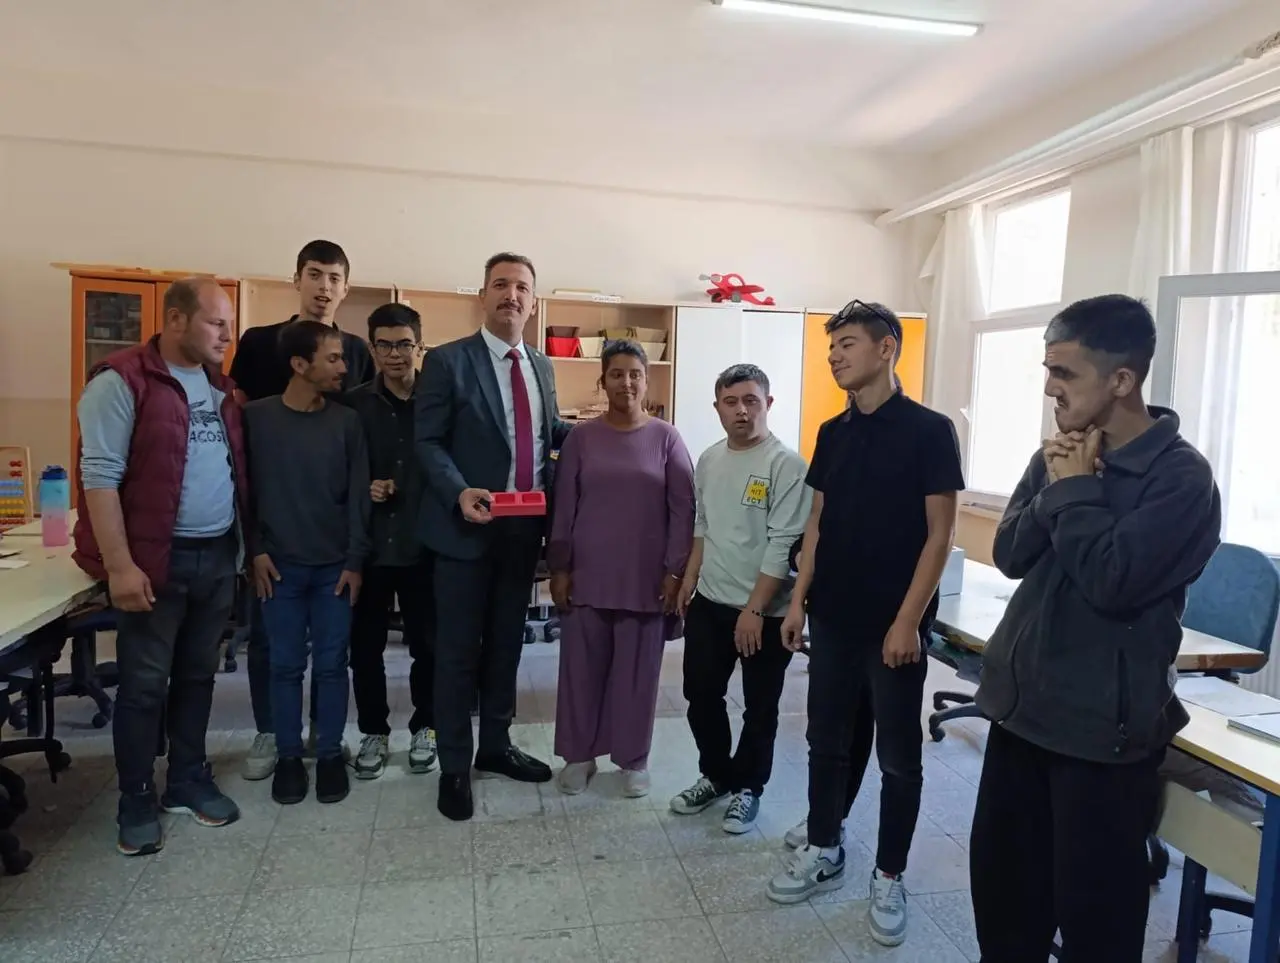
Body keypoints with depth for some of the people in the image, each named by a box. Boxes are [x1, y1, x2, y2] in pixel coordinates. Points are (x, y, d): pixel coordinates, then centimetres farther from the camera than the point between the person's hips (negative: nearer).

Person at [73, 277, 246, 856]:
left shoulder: (220, 387, 12)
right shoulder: (121, 382, -10)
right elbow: (100, 476, -14)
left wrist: (244, 545, 10)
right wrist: (120, 565, -19)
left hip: (218, 556, 6)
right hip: (155, 561, -6)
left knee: (197, 675, 15)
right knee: (144, 685, 5)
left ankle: (189, 781, 30)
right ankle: (137, 804, 19)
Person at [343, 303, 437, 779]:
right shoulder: (354, 404, 2)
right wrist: (362, 489, -12)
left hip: (424, 543, -1)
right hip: (369, 543, 1)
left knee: (427, 643, 10)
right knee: (365, 645, 10)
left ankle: (424, 727, 28)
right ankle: (374, 731, 27)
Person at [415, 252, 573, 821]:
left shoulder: (541, 366, 11)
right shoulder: (448, 361, -7)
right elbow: (427, 441, -9)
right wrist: (460, 492, -23)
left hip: (525, 527, 6)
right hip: (468, 526, -5)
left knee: (506, 643, 17)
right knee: (458, 651, 5)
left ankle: (496, 746, 34)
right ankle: (454, 767, 20)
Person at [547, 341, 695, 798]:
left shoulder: (666, 438, -1)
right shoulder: (581, 437, 2)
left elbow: (683, 509, -2)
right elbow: (563, 507, 3)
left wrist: (675, 571, -5)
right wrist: (558, 568, 0)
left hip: (646, 578, -1)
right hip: (588, 575, 1)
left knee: (637, 669, 10)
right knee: (582, 666, 9)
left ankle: (633, 758, 27)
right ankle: (579, 754, 27)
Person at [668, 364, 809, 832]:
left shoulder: (786, 465, -15)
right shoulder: (709, 459, 6)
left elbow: (784, 545, -18)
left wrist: (755, 608, -19)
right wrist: (689, 580, 14)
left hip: (766, 611, -6)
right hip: (709, 602, 6)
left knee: (759, 707, 10)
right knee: (701, 694, 15)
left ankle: (747, 787, 29)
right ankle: (715, 775, 35)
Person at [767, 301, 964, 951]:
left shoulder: (929, 430, -9)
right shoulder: (833, 433, 7)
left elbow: (939, 534, -11)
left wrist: (908, 620, -15)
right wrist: (799, 600, 5)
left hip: (894, 624, -5)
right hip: (833, 618, 5)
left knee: (898, 756, 9)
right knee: (828, 740, 15)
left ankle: (889, 878, 25)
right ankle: (823, 851, 33)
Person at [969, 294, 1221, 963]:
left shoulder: (1181, 474, -15)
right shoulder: (1059, 455, 5)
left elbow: (1111, 581, -24)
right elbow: (1009, 555, -1)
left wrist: (1075, 491, -14)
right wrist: (1056, 488, -14)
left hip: (1103, 723, -6)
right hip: (1022, 703, 6)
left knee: (1093, 902, 10)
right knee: (999, 875, 18)